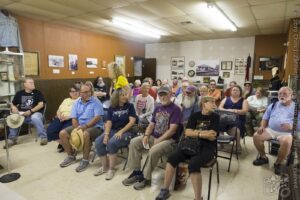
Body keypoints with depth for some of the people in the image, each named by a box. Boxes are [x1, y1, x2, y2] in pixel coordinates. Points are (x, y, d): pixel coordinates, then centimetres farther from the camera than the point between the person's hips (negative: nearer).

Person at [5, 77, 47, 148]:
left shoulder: (37, 93, 2)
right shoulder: (19, 93, 13)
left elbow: (41, 104, -9)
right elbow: (13, 104, 20)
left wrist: (31, 111, -17)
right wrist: (13, 108, -5)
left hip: (35, 113, -4)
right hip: (21, 114, 4)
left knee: (35, 118, -37)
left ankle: (43, 137, -26)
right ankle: (12, 139, -4)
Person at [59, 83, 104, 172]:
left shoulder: (96, 102, -7)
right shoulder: (77, 103, 8)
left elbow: (97, 117, -16)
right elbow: (74, 118, 2)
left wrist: (85, 126, -24)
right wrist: (77, 130, -14)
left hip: (94, 126, -6)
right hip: (79, 126, 6)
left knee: (85, 134, -36)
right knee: (62, 133, -8)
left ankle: (85, 160, -15)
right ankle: (71, 156, 12)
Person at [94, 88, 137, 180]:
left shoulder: (130, 106, 1)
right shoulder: (112, 108, 10)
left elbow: (132, 121, -9)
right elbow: (108, 122, 3)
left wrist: (121, 131, -18)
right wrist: (106, 134, -14)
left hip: (127, 131, -4)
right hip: (113, 130, 4)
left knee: (111, 143, -31)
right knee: (98, 142, -19)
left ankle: (111, 169, -12)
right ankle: (104, 166, 0)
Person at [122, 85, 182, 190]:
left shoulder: (175, 109, -10)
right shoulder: (157, 108, 13)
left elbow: (172, 130, -18)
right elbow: (151, 125, 12)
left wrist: (158, 141, -19)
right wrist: (146, 135, -7)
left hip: (169, 139, -7)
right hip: (154, 136, 7)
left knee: (153, 150, -33)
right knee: (134, 142, -9)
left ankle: (145, 177, -10)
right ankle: (136, 171, 0)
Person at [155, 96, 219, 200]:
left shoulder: (215, 117, 4)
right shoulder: (194, 115, 11)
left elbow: (212, 136, -8)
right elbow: (187, 132, -1)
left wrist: (195, 132, -3)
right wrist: (203, 133, -8)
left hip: (207, 148, -3)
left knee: (193, 164, -33)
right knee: (172, 158, -19)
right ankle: (165, 190, -4)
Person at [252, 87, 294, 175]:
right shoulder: (273, 105, 16)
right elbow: (265, 118, 18)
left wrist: (291, 126, -22)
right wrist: (262, 126, -2)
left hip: (286, 132, -4)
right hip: (270, 129, 4)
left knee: (287, 142, -35)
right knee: (256, 136, -18)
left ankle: (278, 163, -10)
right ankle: (263, 157, 4)